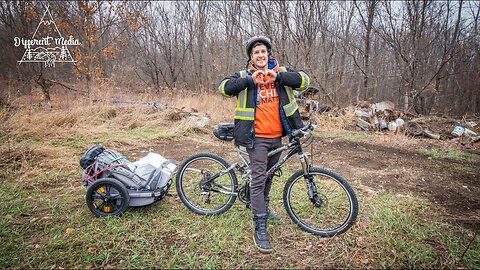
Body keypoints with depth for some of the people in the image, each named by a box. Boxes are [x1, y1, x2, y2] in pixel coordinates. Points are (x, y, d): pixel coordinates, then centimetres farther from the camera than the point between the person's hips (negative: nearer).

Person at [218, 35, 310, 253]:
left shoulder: (281, 72, 6)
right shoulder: (245, 75, 1)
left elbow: (304, 80, -7)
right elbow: (224, 87, -12)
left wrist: (278, 76, -19)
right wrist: (250, 80, -21)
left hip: (277, 136, 4)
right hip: (257, 137, -4)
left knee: (269, 176, 20)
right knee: (258, 179, -6)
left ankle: (264, 209, 43)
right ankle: (260, 228, 1)